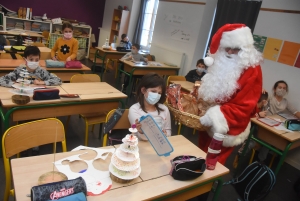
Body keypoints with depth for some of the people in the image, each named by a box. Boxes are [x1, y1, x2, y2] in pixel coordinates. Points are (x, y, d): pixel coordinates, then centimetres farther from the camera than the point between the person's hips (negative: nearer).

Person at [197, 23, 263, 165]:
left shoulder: (252, 71, -20)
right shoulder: (222, 62, 2)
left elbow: (244, 106, -22)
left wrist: (218, 117, -27)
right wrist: (198, 94, 3)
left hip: (229, 126, -7)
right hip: (209, 120, 7)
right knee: (201, 154, 22)